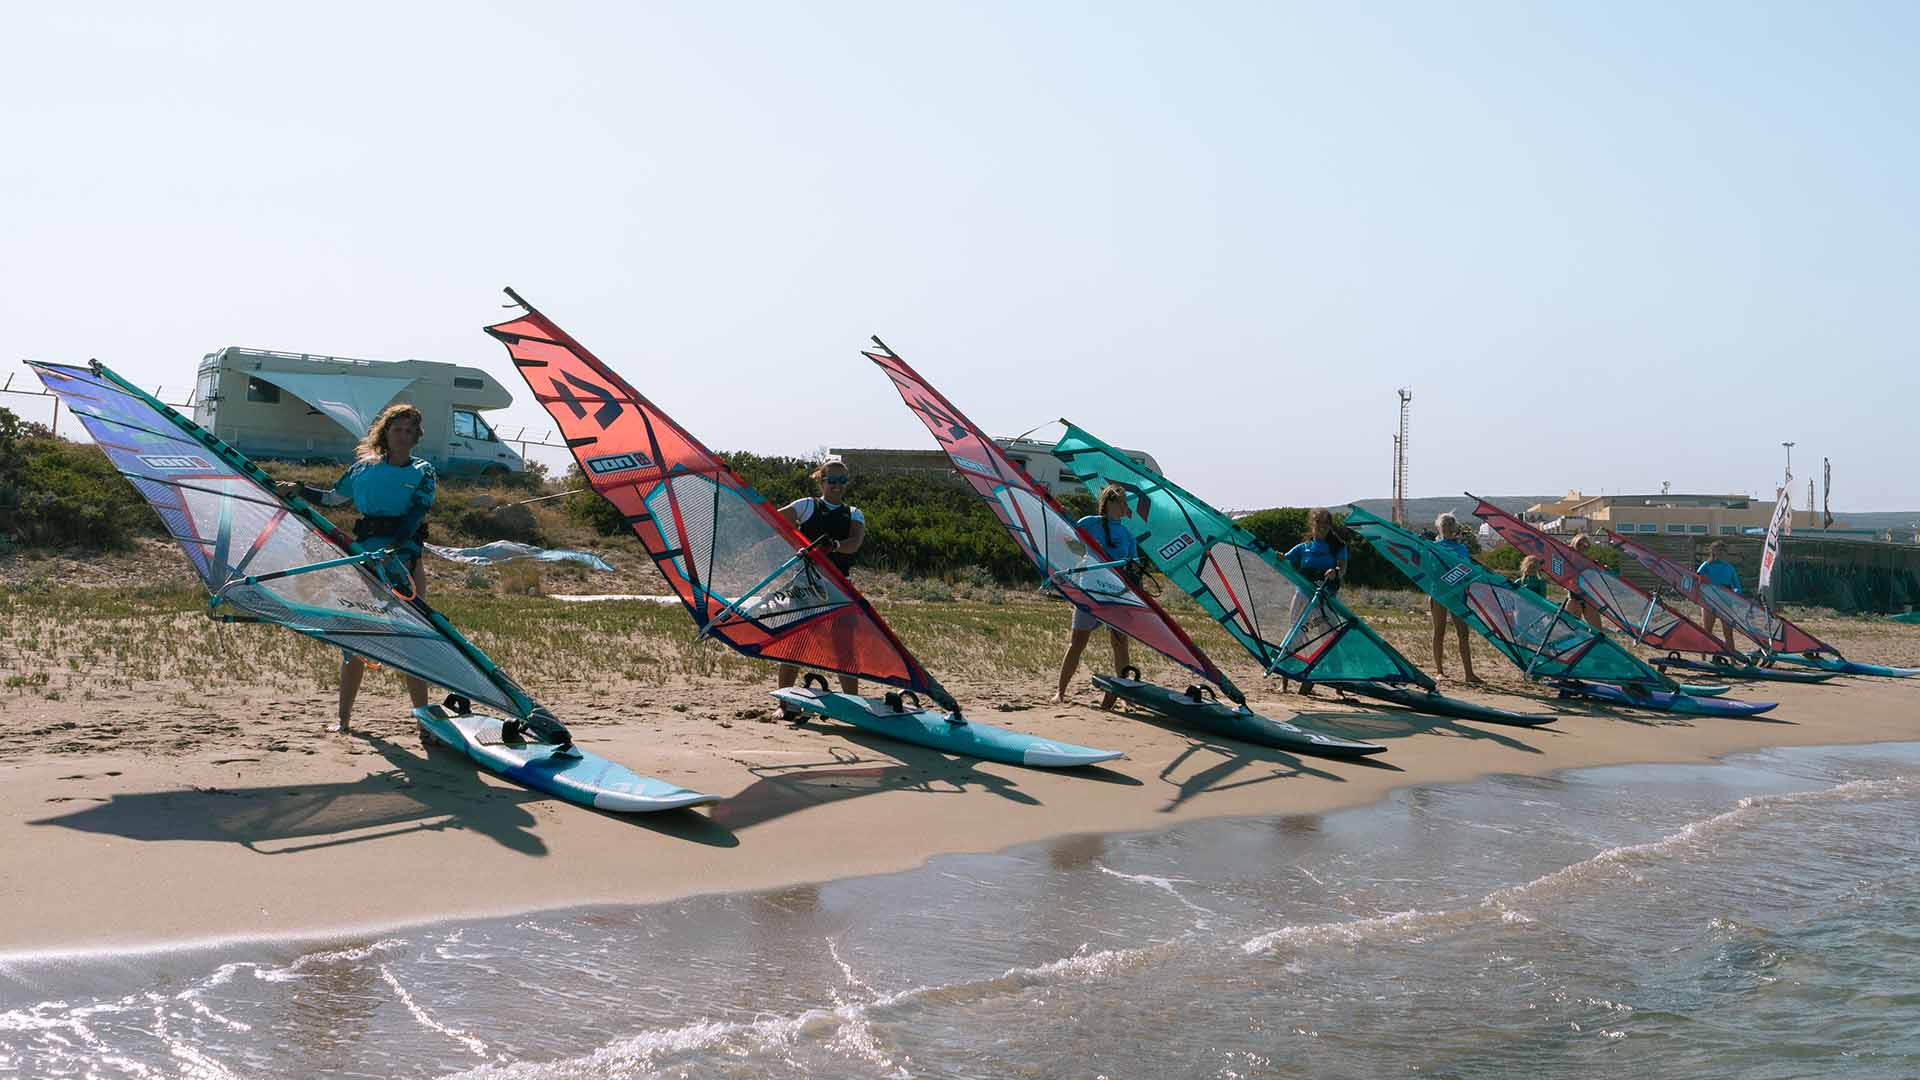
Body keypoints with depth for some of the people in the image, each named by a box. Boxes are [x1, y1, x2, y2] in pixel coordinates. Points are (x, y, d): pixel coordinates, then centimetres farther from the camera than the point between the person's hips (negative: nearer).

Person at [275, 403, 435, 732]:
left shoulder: (422, 472, 5)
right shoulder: (364, 468, 13)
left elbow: (416, 513, -11)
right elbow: (333, 499, 27)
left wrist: (397, 549, -26)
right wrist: (298, 489, 15)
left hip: (404, 556, -2)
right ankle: (343, 718, 8)